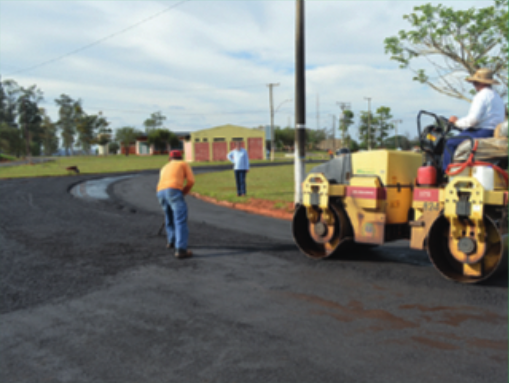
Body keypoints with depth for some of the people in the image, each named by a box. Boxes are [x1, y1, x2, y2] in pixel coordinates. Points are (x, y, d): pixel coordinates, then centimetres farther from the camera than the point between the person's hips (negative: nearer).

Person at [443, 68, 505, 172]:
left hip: (481, 132, -10)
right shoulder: (497, 97, 21)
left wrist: (457, 122, -3)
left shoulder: (481, 96, -10)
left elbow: (473, 119, -21)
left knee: (450, 143, -4)